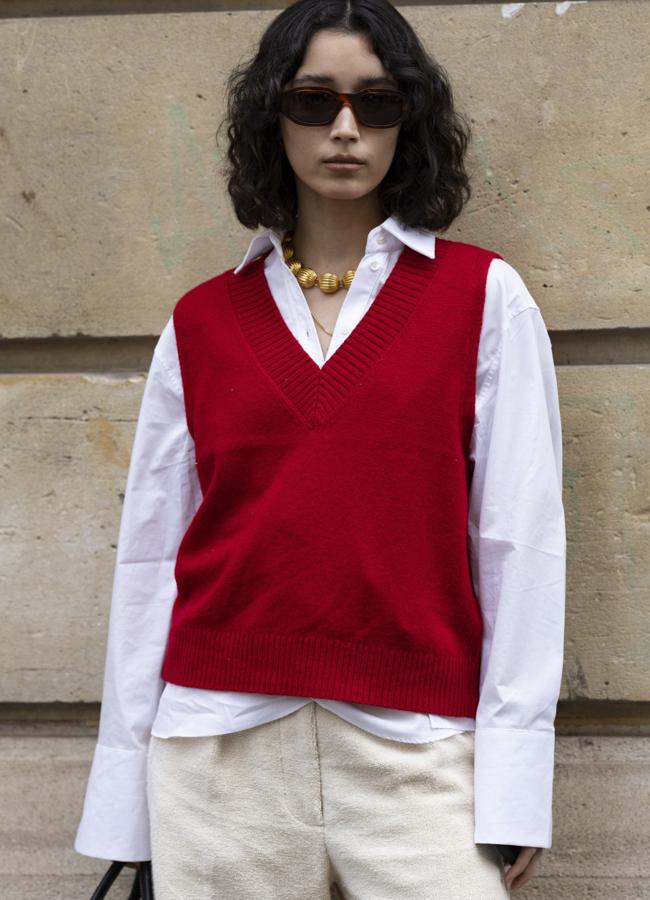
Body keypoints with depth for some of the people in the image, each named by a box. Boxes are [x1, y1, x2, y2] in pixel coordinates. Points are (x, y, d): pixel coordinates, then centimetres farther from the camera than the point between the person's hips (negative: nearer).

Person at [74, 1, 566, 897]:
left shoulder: (486, 297, 3)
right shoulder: (201, 321, 8)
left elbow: (520, 536, 0)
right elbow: (151, 552, 9)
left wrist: (514, 782, -6)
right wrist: (123, 796, 7)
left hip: (413, 752, -1)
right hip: (222, 743, 2)